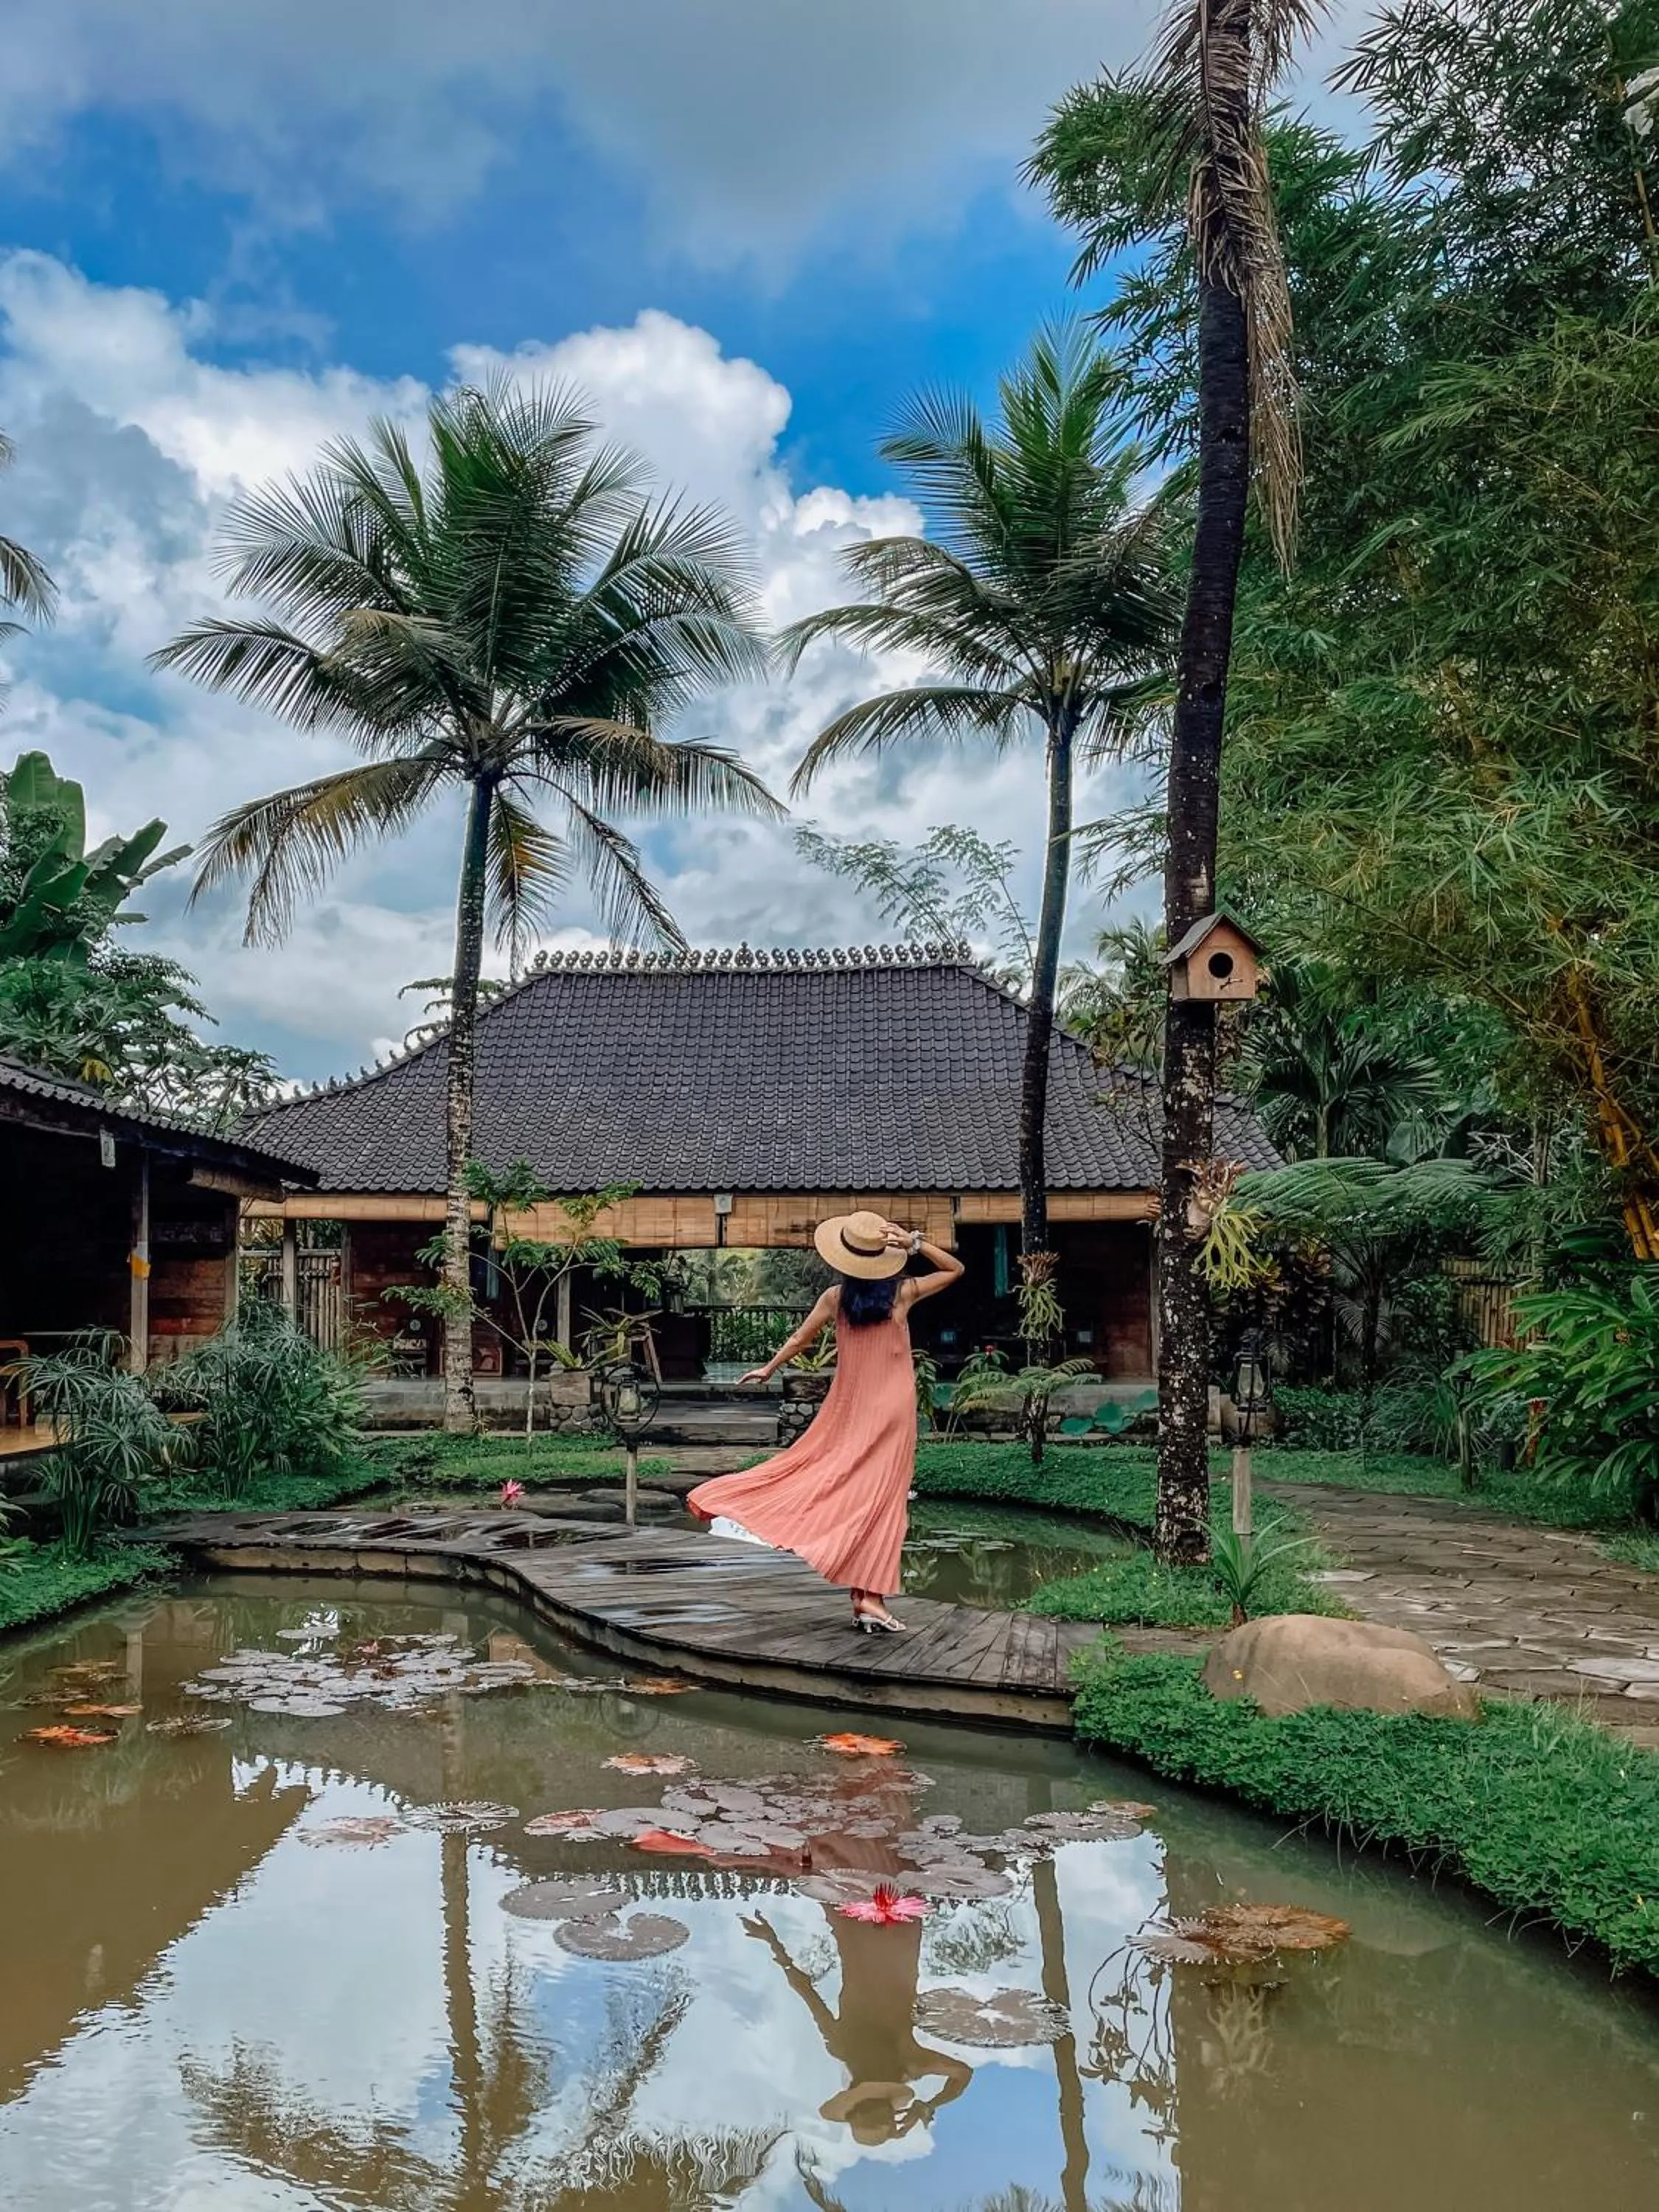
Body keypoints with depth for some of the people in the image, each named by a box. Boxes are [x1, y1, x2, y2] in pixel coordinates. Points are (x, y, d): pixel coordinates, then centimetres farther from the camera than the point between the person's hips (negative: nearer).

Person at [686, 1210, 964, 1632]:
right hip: (893, 1407, -2)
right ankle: (870, 1597, -4)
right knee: (880, 1497, -3)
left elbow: (801, 1339, 10)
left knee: (846, 1488, 10)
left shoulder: (835, 1297, -3)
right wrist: (915, 1243, -4)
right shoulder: (903, 1292, -7)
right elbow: (955, 1269, 7)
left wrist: (768, 1369, 26)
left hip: (849, 1405, 2)